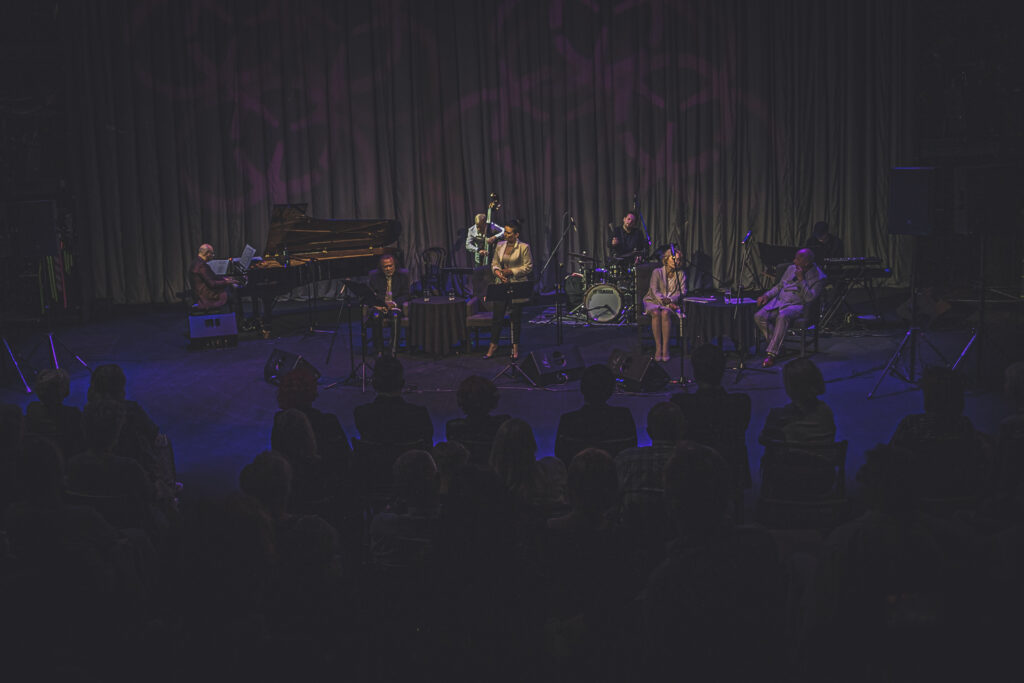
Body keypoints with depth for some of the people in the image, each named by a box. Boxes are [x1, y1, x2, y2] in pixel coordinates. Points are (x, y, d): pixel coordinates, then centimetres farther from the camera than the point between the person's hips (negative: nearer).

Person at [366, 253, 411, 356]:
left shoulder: (402, 276, 5)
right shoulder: (375, 276, 7)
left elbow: (405, 295, 3)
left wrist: (394, 303, -16)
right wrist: (377, 305, -15)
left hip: (395, 306, -1)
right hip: (379, 306, 1)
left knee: (395, 316, -36)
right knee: (376, 316, -33)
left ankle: (393, 350, -30)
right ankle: (379, 350, -26)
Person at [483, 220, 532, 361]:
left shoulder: (523, 247, -5)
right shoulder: (500, 246, 10)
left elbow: (528, 267, -6)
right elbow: (494, 264, 14)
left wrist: (511, 271, -14)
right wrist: (498, 272, -7)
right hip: (501, 285, 4)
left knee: (515, 316, 2)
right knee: (497, 314, 1)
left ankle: (515, 347, 12)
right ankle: (493, 345, 11)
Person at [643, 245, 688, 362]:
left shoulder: (681, 274, 11)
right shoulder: (657, 272, 5)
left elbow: (682, 291, 0)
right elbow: (654, 291, -6)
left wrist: (670, 300, -18)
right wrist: (663, 300, -22)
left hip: (672, 304, 1)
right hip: (654, 301, -1)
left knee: (665, 313, -35)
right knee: (656, 313, -35)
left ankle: (665, 347, -33)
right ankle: (658, 347, -34)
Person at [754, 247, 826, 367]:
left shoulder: (818, 277, -2)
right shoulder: (791, 269, 16)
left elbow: (809, 298, -12)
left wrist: (801, 279, -16)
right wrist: (767, 295, 8)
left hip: (796, 305, -6)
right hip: (779, 301, 6)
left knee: (782, 317, -40)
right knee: (759, 317, -22)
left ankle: (772, 353, -37)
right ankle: (777, 346, -11)